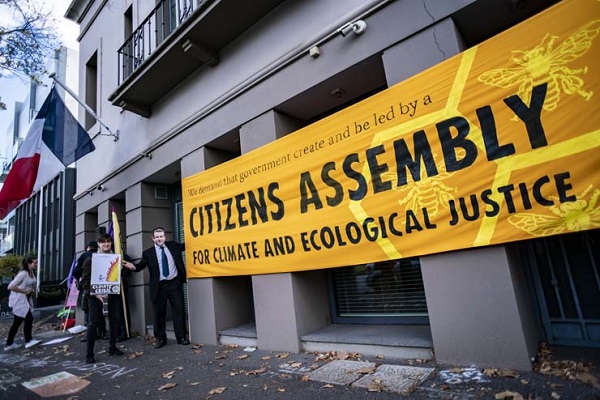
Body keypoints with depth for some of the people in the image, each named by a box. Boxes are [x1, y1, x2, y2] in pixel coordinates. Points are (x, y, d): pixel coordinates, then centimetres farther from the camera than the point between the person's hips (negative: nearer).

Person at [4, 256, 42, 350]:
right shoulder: (23, 273, -20)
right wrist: (24, 291, -20)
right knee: (29, 318, -13)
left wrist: (32, 290, 4)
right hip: (19, 300, -9)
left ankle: (9, 344, 23)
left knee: (17, 321, 13)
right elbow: (10, 286, -24)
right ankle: (28, 341, -5)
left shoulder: (32, 273, 6)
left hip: (26, 299, 9)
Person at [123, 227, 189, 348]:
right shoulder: (148, 253, 2)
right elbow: (141, 266, -4)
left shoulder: (173, 245, 8)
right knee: (159, 313, 7)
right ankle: (160, 338, 23)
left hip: (175, 283, 1)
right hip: (159, 286, -1)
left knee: (179, 310, 4)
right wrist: (133, 266, -23)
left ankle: (181, 337, 14)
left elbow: (185, 246, 21)